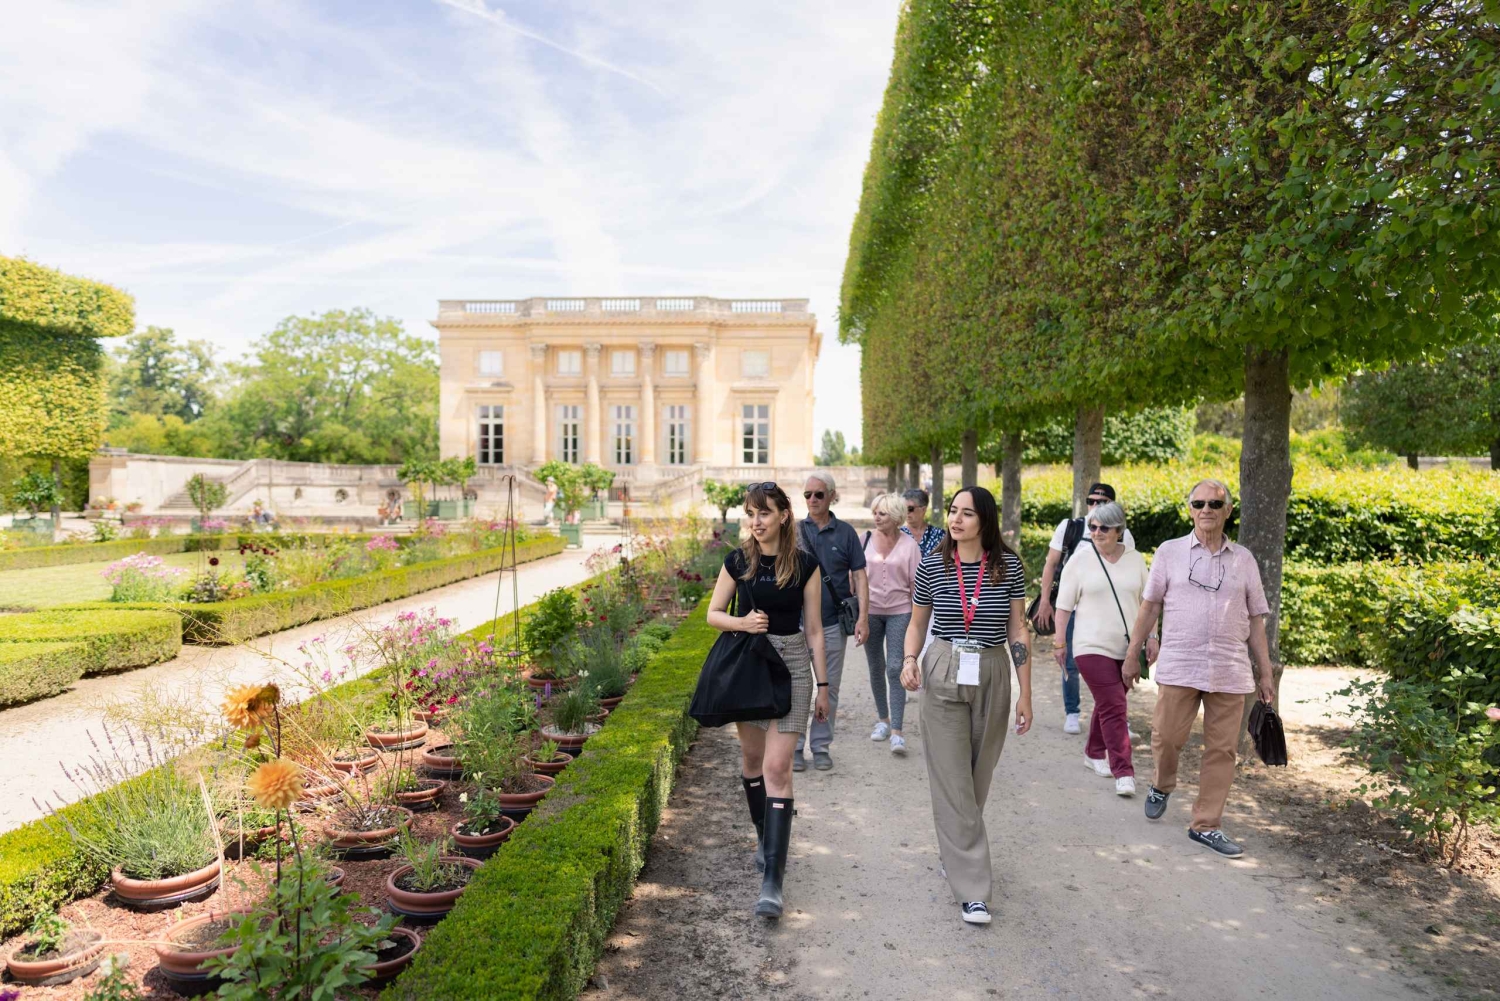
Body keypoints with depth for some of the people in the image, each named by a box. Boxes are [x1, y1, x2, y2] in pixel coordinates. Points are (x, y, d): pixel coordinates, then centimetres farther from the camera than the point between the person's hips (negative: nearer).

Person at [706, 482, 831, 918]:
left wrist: (822, 685, 3)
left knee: (777, 767, -10)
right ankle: (765, 839, 40)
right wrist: (742, 622, -15)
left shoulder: (805, 566, -4)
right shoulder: (737, 561, 1)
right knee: (751, 758, 15)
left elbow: (813, 630, 2)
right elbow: (713, 614, 6)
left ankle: (772, 880, -9)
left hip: (792, 666, -3)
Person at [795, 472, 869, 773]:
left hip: (833, 622, 1)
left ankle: (821, 746, 19)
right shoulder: (794, 531, 3)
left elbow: (859, 575, 2)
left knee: (830, 687, 8)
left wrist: (863, 617, -7)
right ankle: (794, 747, 12)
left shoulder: (845, 532, 2)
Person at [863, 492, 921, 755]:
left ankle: (897, 732, -10)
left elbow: (915, 583, -1)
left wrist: (917, 617, -3)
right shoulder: (866, 540, 1)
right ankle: (883, 720, 29)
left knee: (895, 669, -10)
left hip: (899, 611, -3)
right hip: (870, 610, 3)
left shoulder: (909, 545, -4)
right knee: (876, 668, 12)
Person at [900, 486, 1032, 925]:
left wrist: (1025, 693, 1)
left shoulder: (1008, 565, -2)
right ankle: (972, 888, 2)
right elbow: (917, 623, 10)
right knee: (952, 783, -4)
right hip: (942, 675, -1)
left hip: (992, 677, 1)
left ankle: (956, 855, 36)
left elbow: (1018, 631, 2)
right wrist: (909, 659, -9)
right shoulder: (931, 566, -1)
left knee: (977, 779, 13)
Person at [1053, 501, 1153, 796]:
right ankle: (1123, 772, -6)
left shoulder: (1135, 560, 7)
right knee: (1113, 708, -9)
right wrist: (1059, 642, -2)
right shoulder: (1079, 562, -2)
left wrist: (1150, 637, 8)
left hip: (1128, 648, 4)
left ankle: (1094, 753, 32)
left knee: (1107, 705, 14)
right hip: (1093, 647, -4)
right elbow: (1064, 606, 0)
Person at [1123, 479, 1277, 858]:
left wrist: (1266, 672, 11)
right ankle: (1162, 786, 30)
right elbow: (1149, 607, 6)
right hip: (1179, 667, -2)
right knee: (1166, 737, -2)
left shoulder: (1243, 559, 10)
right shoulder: (1170, 552, 4)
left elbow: (1256, 620, 13)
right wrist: (1132, 656, 4)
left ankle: (1206, 825, 15)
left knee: (1222, 750, 4)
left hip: (1230, 672, 2)